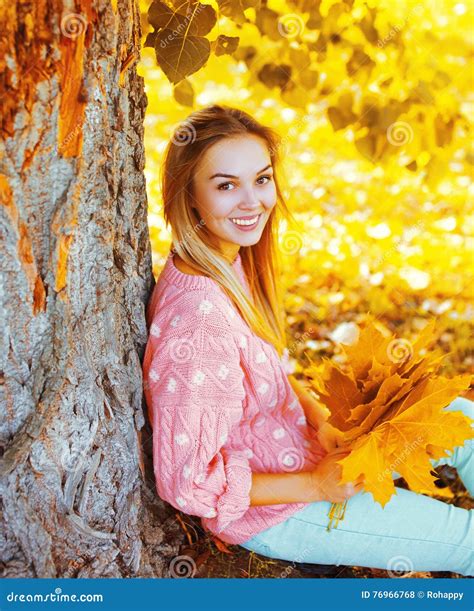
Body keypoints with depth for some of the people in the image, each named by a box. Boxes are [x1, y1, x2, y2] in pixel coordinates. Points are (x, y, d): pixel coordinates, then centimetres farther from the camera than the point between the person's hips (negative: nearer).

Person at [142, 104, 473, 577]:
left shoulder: (233, 263, -6)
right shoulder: (199, 321, -34)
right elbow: (186, 483, -28)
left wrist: (320, 417, -6)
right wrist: (316, 486, -20)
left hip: (294, 439, 8)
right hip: (268, 513, -8)